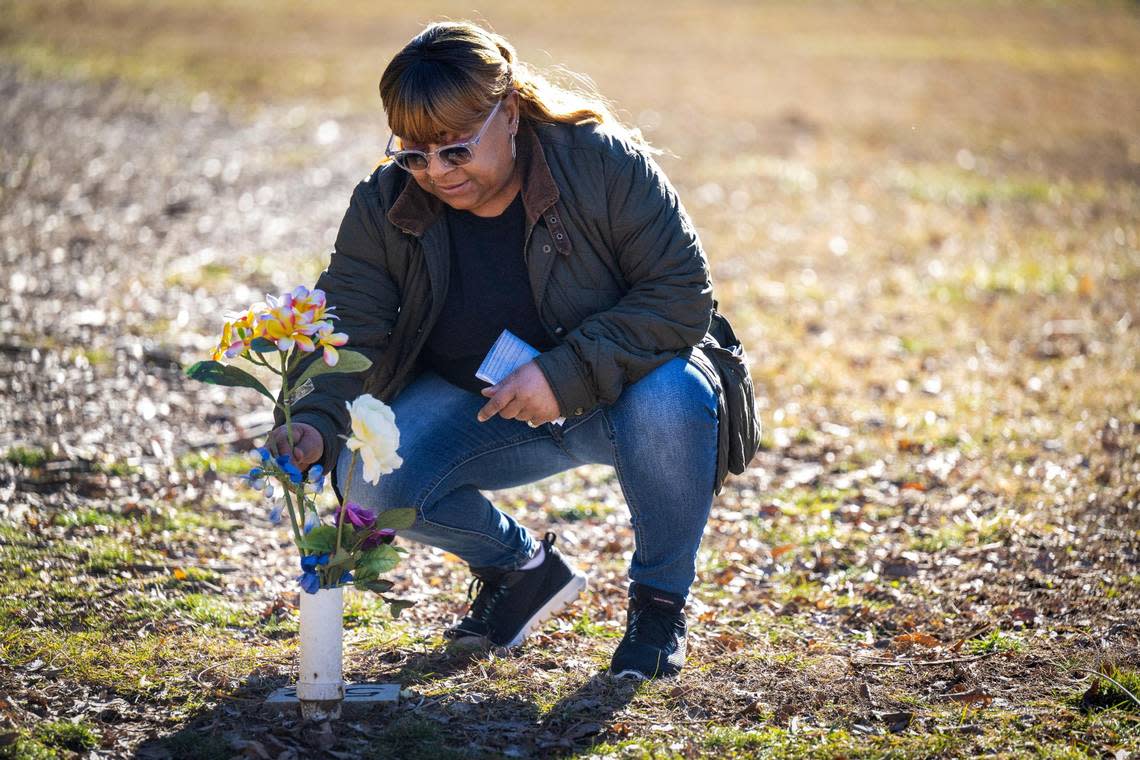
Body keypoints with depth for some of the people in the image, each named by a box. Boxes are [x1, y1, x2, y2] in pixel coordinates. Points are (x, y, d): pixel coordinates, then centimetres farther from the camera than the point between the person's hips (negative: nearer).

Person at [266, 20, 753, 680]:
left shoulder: (606, 163, -22)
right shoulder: (384, 207, -12)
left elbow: (683, 294, -23)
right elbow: (351, 332, -14)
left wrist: (564, 374, -33)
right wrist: (315, 424, -36)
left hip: (614, 392, -3)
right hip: (478, 405, 3)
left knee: (669, 398, -38)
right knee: (369, 480, -23)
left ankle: (660, 599, -10)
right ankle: (524, 570, 7)